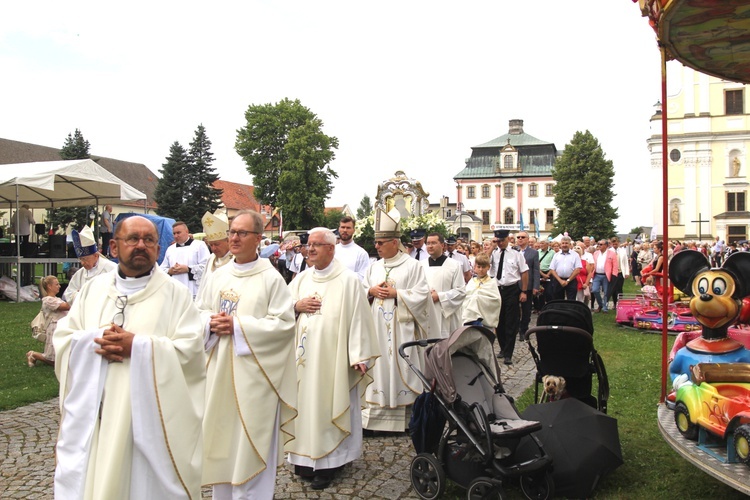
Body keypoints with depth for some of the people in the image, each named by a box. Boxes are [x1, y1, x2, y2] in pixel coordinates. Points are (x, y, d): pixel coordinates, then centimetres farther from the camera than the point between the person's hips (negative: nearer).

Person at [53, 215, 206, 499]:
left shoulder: (174, 293, -2)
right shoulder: (94, 288, 11)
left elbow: (190, 350, -10)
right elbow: (63, 338, 8)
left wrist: (138, 346, -19)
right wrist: (96, 339, -12)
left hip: (150, 416, -3)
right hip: (93, 415, 4)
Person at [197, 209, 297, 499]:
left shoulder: (271, 278, -9)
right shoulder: (219, 276, 8)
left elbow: (284, 322, -13)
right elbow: (201, 311, 16)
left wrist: (238, 325, -18)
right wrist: (211, 322, -8)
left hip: (253, 371, -6)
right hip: (219, 369, 6)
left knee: (250, 438, 2)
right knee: (221, 434, 15)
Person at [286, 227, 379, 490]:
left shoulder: (349, 280, -7)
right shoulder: (301, 278, 11)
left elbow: (358, 318, -11)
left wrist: (359, 356, -16)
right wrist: (296, 306, -6)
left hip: (332, 358, -5)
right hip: (303, 357, 5)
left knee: (328, 404, 1)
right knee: (305, 403, 9)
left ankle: (328, 461, 13)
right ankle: (306, 457, 23)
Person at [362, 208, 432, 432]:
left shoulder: (412, 266, -4)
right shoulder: (375, 266, 12)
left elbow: (422, 294, -9)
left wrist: (396, 293, -14)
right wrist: (371, 291, -6)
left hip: (401, 328, -5)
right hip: (377, 327, 5)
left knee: (401, 366, 0)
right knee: (378, 366, 5)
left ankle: (409, 417, 12)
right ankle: (375, 416, 12)